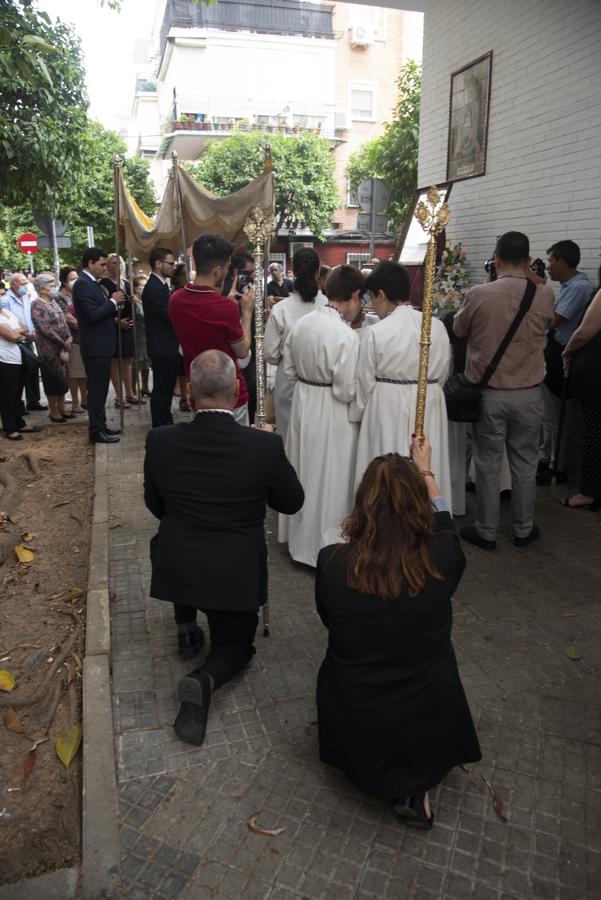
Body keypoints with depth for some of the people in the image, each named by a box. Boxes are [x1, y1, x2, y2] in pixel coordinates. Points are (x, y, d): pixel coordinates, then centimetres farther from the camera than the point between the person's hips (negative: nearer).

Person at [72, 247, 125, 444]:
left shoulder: (92, 283, 14)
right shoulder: (82, 284, -16)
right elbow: (92, 315, -23)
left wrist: (114, 303, 4)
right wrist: (113, 301, -14)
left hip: (101, 345, 10)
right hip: (95, 346, -10)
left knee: (99, 388, 15)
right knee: (97, 389, -3)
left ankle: (100, 425, 24)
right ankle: (97, 431, 4)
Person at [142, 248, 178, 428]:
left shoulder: (161, 285, 13)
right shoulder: (153, 288, -18)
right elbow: (170, 316, -22)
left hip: (169, 346, 10)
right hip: (163, 347, -10)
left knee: (167, 389, 17)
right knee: (161, 390, -2)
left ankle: (166, 426, 29)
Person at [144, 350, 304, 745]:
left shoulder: (160, 441, -13)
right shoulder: (266, 445, -20)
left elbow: (156, 505, 3)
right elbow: (292, 502, -3)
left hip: (176, 568, 2)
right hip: (237, 575, -2)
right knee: (235, 643, 24)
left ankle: (187, 630, 31)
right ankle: (205, 679, -8)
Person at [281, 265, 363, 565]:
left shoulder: (301, 324, -2)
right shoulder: (346, 336, -23)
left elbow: (289, 370, 6)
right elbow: (347, 391, -21)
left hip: (302, 407, 7)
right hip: (332, 417, -7)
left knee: (305, 475, 22)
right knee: (330, 482, 8)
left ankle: (300, 537, 39)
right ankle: (326, 546, 21)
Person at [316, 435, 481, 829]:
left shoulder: (332, 562, -22)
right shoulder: (442, 559, -22)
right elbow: (443, 524, 3)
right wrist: (425, 471, 18)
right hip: (429, 733, 0)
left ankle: (391, 781, 14)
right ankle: (416, 786, 14)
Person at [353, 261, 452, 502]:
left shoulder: (375, 333, -13)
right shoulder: (438, 327, -3)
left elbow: (364, 384, -5)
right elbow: (443, 374, 6)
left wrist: (356, 414, 10)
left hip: (387, 412, -3)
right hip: (429, 410, 4)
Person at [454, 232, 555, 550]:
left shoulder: (478, 294, -12)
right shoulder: (544, 295, -7)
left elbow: (459, 330, 5)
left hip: (488, 392, -1)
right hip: (528, 394, 2)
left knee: (488, 463, 9)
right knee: (524, 463, 14)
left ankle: (485, 532, 19)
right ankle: (523, 530, 27)